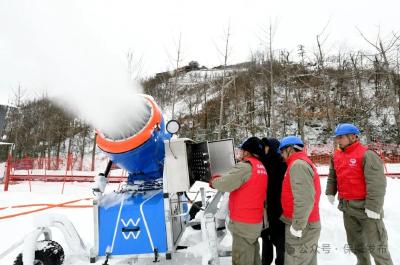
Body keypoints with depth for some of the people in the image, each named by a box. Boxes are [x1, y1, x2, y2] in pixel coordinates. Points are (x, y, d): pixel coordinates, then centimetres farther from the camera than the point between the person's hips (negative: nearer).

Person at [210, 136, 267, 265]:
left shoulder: (245, 166, -18)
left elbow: (225, 184, -21)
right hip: (256, 221, 9)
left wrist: (213, 181, 0)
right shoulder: (261, 167, 9)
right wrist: (220, 178, 9)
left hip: (243, 223, -9)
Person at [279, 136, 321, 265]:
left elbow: (305, 199, -27)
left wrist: (297, 226, -22)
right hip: (309, 224, 10)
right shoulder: (302, 162, 14)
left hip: (302, 227, -10)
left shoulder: (298, 164, -17)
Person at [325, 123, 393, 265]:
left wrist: (373, 207, -22)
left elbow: (377, 183, -21)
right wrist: (330, 193, 17)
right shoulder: (336, 156, 7)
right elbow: (332, 177, 21)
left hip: (365, 207, -7)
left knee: (376, 245, 3)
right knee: (355, 243, 21)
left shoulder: (366, 155, -17)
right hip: (347, 207, 7)